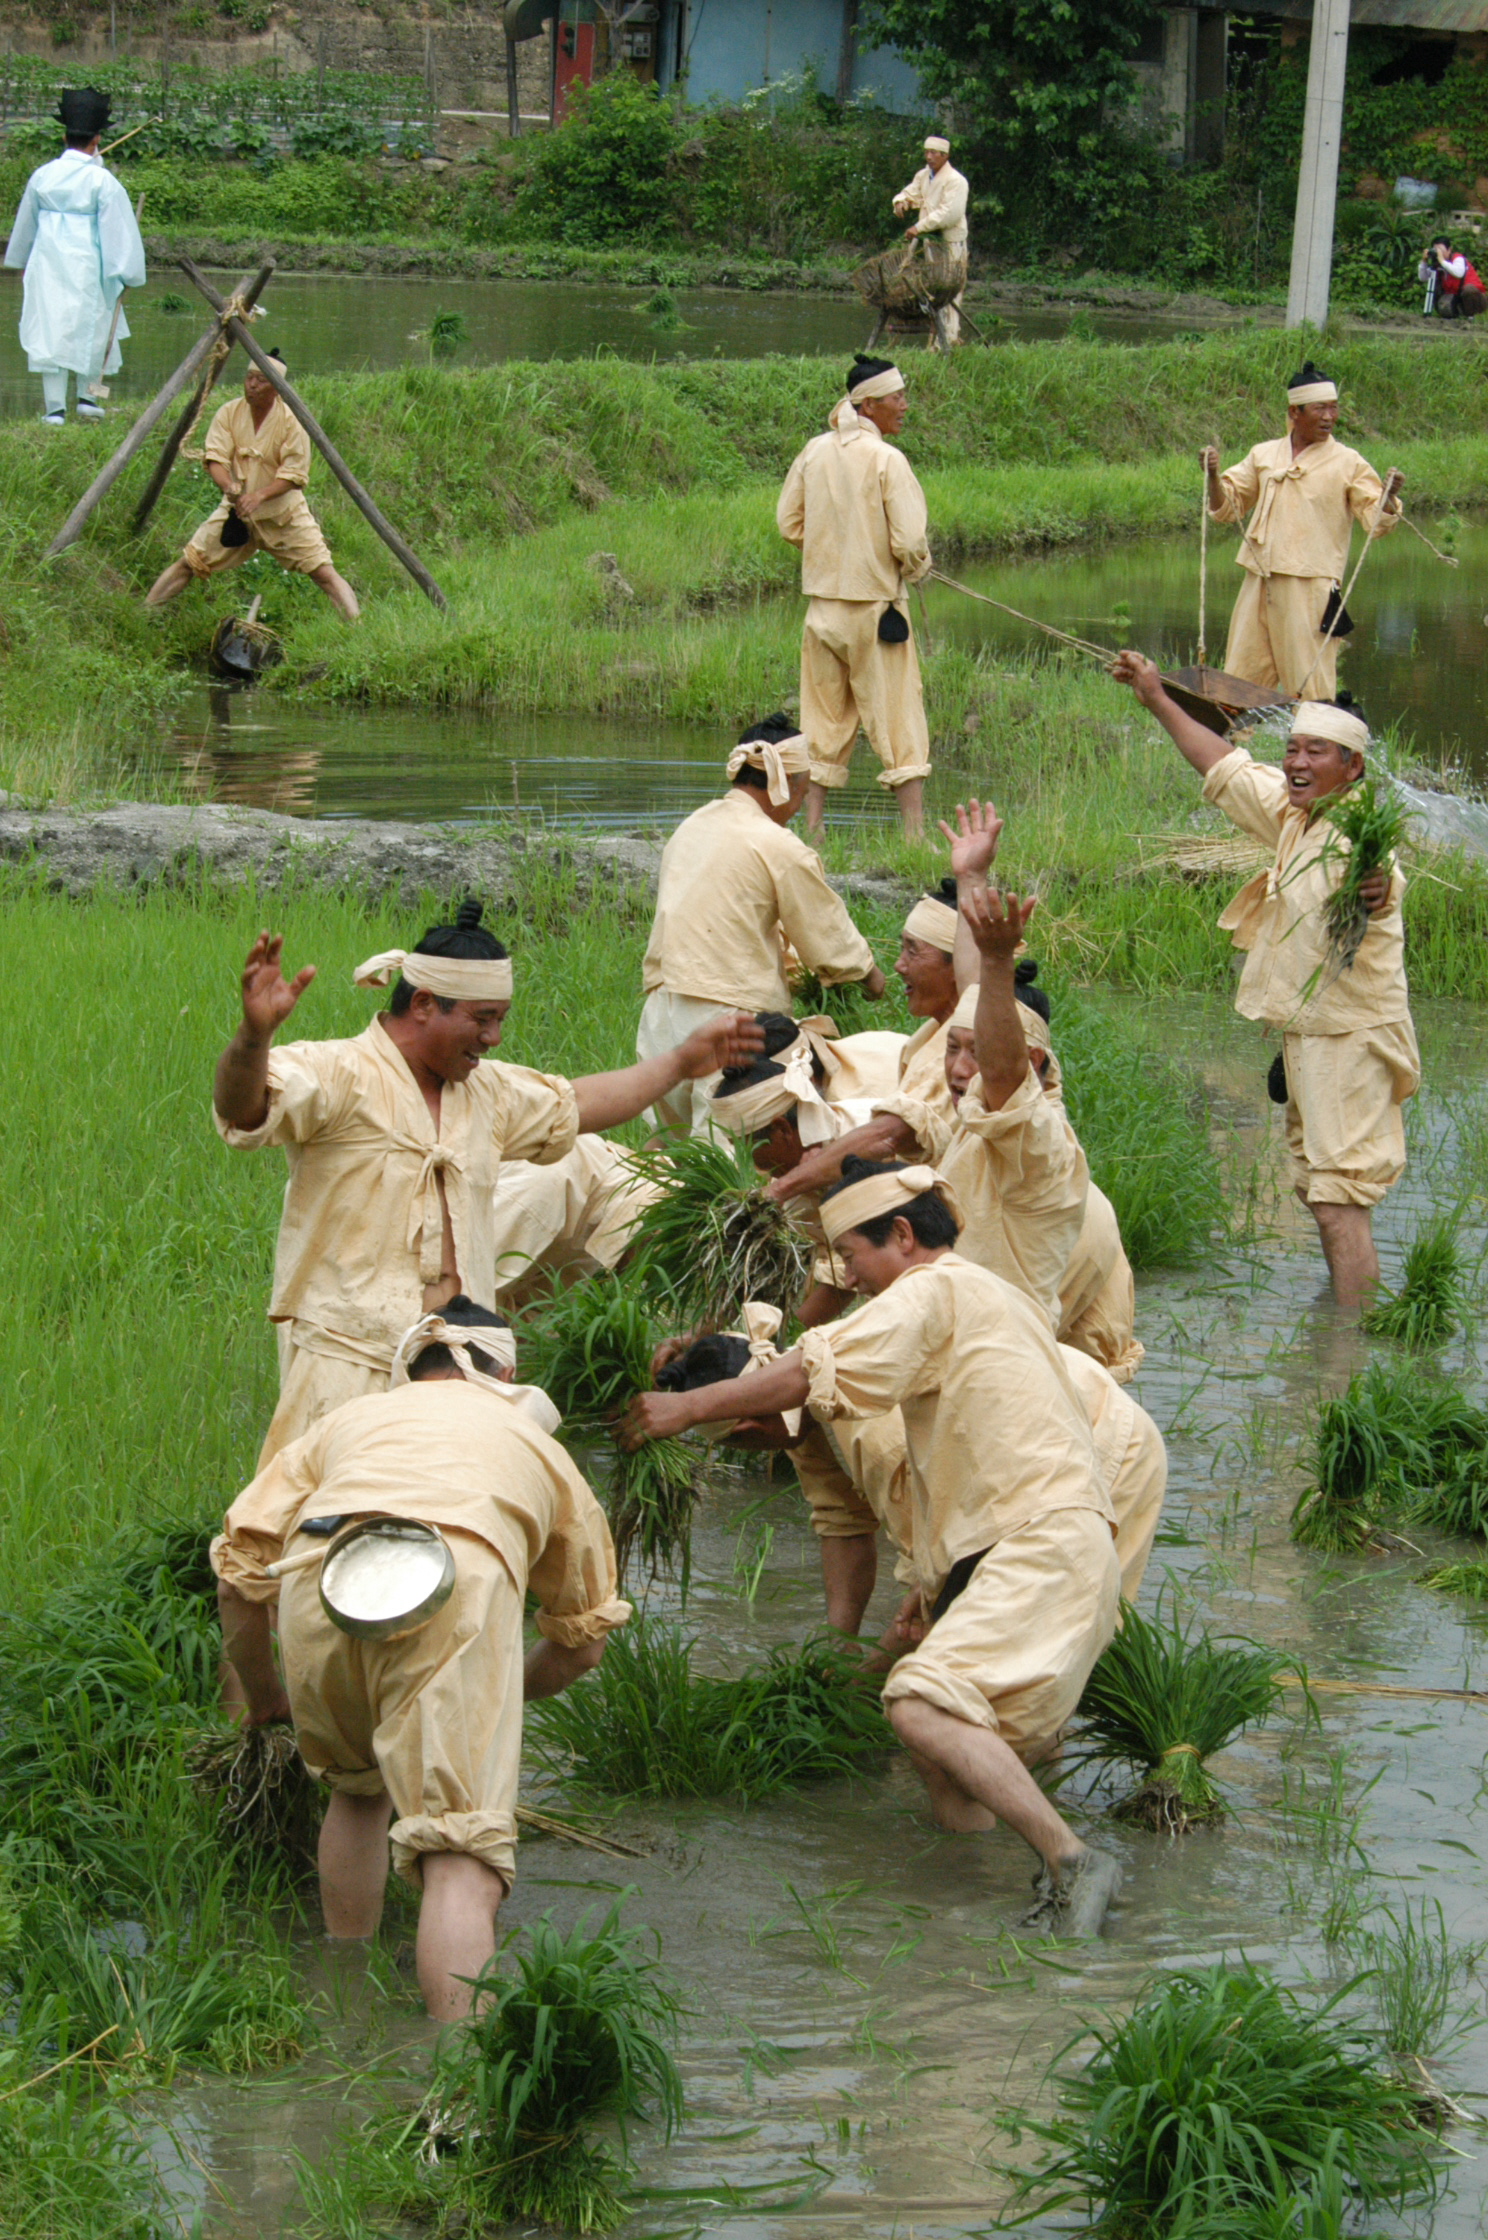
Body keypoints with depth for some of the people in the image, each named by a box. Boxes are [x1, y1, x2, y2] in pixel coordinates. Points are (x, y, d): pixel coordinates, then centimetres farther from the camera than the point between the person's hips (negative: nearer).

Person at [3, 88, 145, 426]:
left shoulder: (43, 177, 2)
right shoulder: (101, 181, -10)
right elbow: (118, 229, -9)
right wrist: (126, 272, -3)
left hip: (47, 263, 2)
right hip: (87, 266, -2)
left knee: (49, 331, 3)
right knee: (92, 328, 16)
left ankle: (54, 407, -1)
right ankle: (87, 396, 19)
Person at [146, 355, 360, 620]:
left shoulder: (291, 420, -14)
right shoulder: (229, 413, -5)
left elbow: (294, 475, -17)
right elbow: (215, 458, -11)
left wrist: (260, 495, -32)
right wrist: (228, 486, -32)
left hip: (283, 515, -2)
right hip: (236, 510, 2)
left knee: (324, 573, -12)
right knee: (188, 565, -2)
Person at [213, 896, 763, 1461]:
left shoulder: (489, 1091, 18)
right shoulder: (338, 1076, -8)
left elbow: (574, 1106, 36)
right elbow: (243, 1109, -26)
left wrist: (683, 1062, 40)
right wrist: (255, 1034, -47)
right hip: (347, 1363, -7)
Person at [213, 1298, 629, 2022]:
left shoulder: (349, 1419, 38)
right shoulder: (537, 1446, 39)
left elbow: (239, 1568, 28)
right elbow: (584, 1636, 44)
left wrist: (263, 1694, 44)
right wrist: (506, 1692, 63)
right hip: (456, 1585, -2)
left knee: (357, 1792, 30)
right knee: (463, 1860, -8)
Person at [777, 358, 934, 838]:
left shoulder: (813, 453, 1)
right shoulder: (887, 460, -15)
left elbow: (789, 522, 9)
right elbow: (910, 541, -17)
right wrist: (915, 568, 4)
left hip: (823, 601, 5)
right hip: (876, 602, -5)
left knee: (824, 722, 13)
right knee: (900, 720, 0)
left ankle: (813, 830, 12)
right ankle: (915, 831, -3)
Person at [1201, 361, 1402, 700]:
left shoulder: (1348, 464, 2)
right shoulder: (1263, 456, 14)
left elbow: (1378, 521, -3)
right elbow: (1226, 506, 15)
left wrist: (1388, 498, -24)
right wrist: (1214, 476, -3)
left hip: (1310, 586, -4)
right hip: (1259, 584, 4)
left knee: (1309, 685, -5)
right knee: (1242, 676, 7)